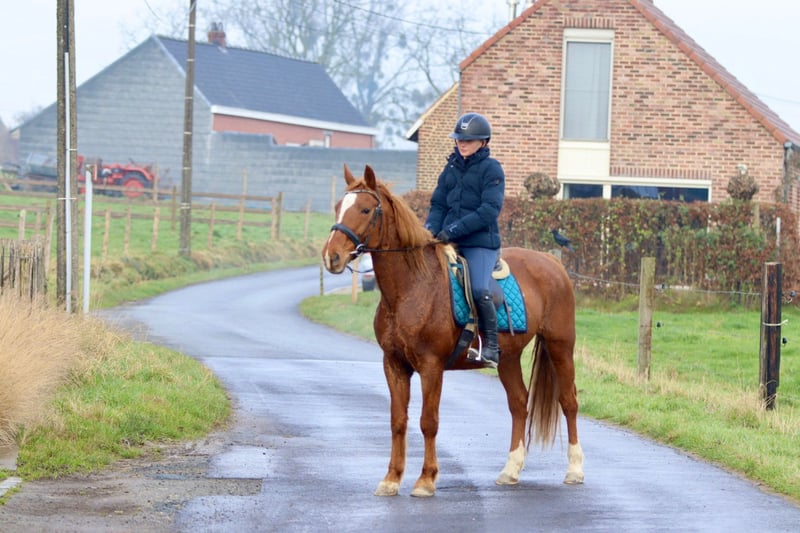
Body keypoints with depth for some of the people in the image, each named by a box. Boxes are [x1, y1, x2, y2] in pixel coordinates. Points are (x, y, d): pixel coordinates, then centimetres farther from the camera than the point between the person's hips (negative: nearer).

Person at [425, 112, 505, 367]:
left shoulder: (491, 169, -3)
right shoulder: (452, 168, 15)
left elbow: (490, 210, -13)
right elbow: (438, 204, 17)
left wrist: (455, 229, -20)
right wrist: (430, 229, -5)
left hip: (481, 243, -6)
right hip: (449, 241, 6)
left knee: (479, 289, -26)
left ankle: (491, 344, -10)